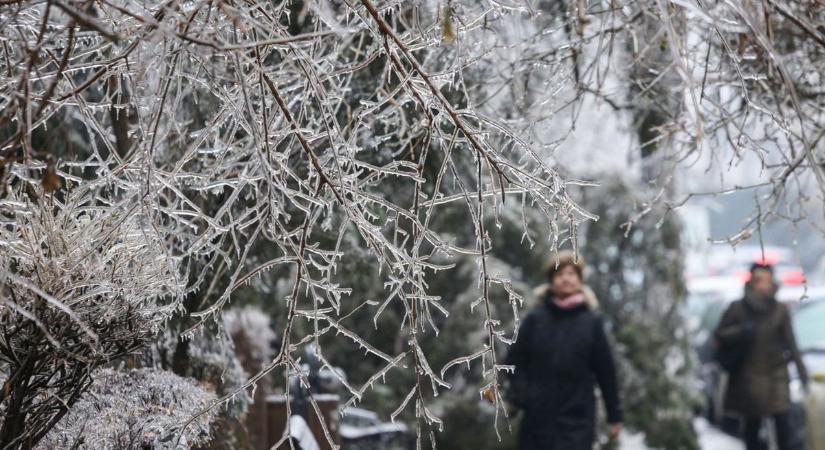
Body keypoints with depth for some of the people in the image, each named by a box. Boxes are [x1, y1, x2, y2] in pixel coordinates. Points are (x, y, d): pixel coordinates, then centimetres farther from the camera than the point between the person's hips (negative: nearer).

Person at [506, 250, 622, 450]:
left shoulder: (591, 323, 3)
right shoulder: (535, 319, 4)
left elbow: (605, 369, 4)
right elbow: (515, 359, 6)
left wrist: (614, 415, 5)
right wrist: (520, 392, -11)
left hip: (577, 419, -1)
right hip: (538, 417, 2)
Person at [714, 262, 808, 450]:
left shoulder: (780, 310, 3)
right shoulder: (738, 309, -1)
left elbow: (791, 342, 7)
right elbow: (719, 336, 1)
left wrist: (801, 370, 4)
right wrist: (740, 331, -16)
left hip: (776, 374, 0)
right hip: (749, 376, 0)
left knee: (783, 424, -9)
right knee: (752, 425, 5)